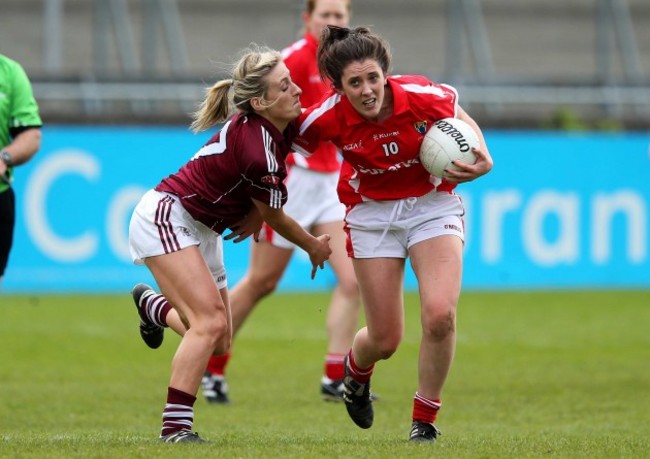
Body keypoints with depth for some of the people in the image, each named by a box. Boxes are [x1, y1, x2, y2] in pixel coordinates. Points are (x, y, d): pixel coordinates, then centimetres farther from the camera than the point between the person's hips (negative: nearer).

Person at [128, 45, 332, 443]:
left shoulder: (283, 128, -6)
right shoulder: (257, 148, -30)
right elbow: (276, 217, -13)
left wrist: (256, 215, 0)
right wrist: (315, 247, 5)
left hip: (201, 230, 9)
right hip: (165, 218, -9)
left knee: (219, 343, 12)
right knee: (212, 322, -22)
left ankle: (153, 305, 41)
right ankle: (175, 426, -21)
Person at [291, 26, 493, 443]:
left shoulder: (422, 96, -22)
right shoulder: (328, 117, -22)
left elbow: (463, 120, 0)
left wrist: (483, 159, -16)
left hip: (432, 203, 0)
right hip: (372, 215, 0)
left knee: (440, 315, -21)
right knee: (385, 339, 2)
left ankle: (425, 419, 2)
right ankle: (356, 371, 42)